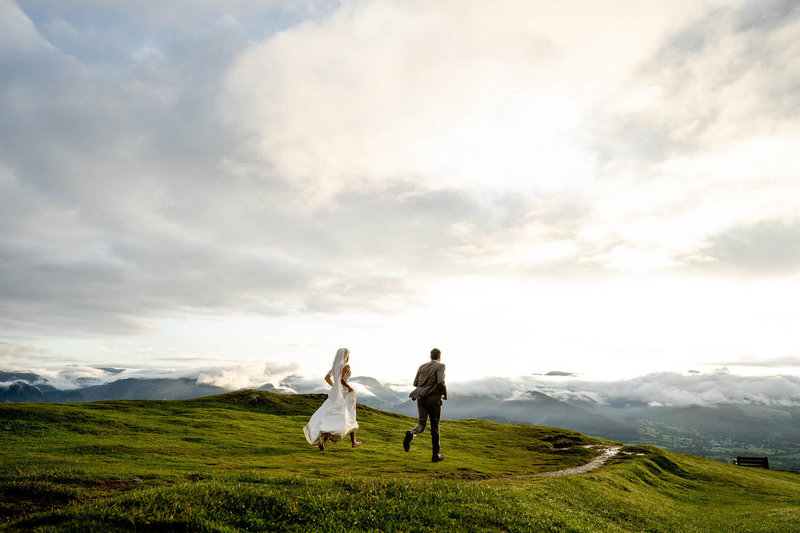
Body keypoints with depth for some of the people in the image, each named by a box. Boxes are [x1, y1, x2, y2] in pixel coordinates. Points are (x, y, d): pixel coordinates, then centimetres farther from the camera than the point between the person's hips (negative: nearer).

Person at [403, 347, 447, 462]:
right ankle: (436, 455, 13)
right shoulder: (440, 366, -2)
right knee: (435, 426, 7)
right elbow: (441, 382, -16)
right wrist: (445, 394, 0)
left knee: (422, 423, 3)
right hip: (433, 398, -4)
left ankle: (411, 434, -32)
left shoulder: (422, 367, 14)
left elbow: (415, 383, 13)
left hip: (421, 397, 4)